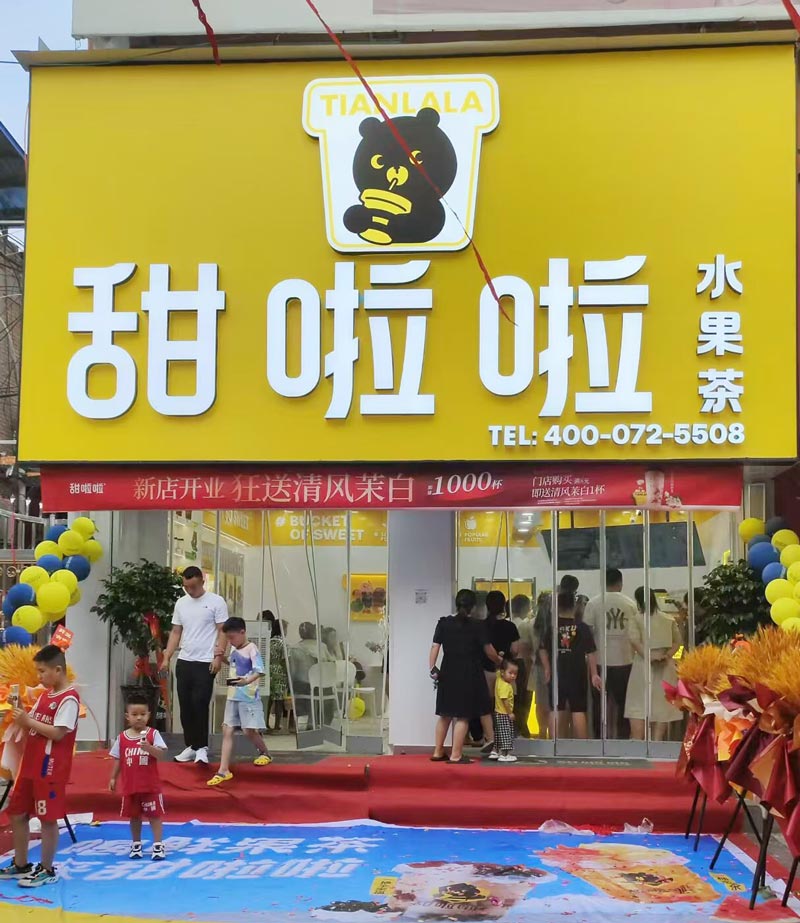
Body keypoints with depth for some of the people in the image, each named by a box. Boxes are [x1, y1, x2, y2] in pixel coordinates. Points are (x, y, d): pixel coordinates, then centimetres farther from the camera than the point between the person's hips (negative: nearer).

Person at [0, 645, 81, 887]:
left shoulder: (69, 699, -15)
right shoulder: (45, 695, 14)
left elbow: (58, 733, -22)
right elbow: (34, 725, 14)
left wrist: (28, 721, -19)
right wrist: (21, 718, -6)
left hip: (51, 768, -10)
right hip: (30, 765, 10)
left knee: (48, 818, -1)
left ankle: (47, 870, 10)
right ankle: (20, 866, 26)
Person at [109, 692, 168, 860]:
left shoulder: (153, 734, -8)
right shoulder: (122, 738, 1)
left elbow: (162, 754, -17)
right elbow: (118, 760, 8)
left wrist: (148, 747, -34)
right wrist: (113, 778, 6)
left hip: (151, 785, -3)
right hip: (130, 785, 3)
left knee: (154, 814, 0)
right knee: (134, 816, 15)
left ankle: (158, 845, 5)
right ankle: (136, 845, 28)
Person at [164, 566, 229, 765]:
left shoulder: (216, 602, -5)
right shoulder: (181, 603, 11)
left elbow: (222, 631, -6)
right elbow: (176, 632, 15)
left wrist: (218, 656, -15)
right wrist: (167, 657, 6)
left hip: (205, 663, -5)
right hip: (184, 661, 6)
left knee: (200, 705, -8)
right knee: (186, 706, 8)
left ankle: (202, 747, 1)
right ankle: (191, 745, 18)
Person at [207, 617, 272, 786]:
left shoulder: (251, 649, -14)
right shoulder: (234, 649, 10)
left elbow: (259, 671, -23)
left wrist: (247, 681, -41)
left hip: (248, 697, -8)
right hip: (232, 697, 8)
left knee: (249, 730, -3)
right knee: (227, 731, 2)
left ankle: (265, 753, 27)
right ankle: (223, 771, 2)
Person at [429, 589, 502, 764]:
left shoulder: (443, 623, 2)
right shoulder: (477, 626, -6)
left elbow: (435, 647, -3)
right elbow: (489, 651, -1)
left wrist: (432, 668, 0)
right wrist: (500, 661, 16)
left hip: (448, 674, 4)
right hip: (469, 675, -4)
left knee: (445, 714, 14)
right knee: (463, 716, 0)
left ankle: (438, 752, 17)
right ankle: (456, 755, -2)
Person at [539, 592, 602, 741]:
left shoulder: (551, 627, -2)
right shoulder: (582, 627, -6)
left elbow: (544, 650, 3)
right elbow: (590, 652, -7)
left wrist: (547, 669, 15)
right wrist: (594, 674, -3)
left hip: (556, 674, 2)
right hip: (577, 675, -2)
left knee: (556, 711, 10)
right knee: (578, 711, 2)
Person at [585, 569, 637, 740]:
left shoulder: (593, 603, -5)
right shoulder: (630, 604, 0)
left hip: (600, 660, -1)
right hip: (624, 659, 1)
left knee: (600, 702, 7)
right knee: (623, 701, 10)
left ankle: (600, 737, 9)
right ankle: (623, 735, 11)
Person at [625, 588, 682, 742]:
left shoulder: (636, 619, -2)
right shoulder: (669, 620, 11)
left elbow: (635, 641, -15)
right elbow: (677, 641, 4)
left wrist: (648, 657, -18)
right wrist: (667, 655, -6)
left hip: (643, 665, -3)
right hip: (665, 667, 3)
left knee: (638, 707, 1)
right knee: (661, 706, 6)